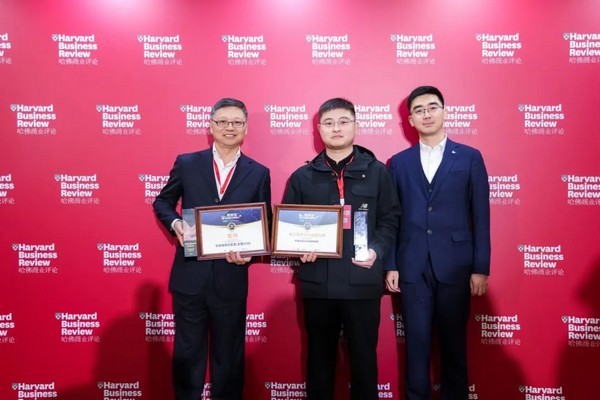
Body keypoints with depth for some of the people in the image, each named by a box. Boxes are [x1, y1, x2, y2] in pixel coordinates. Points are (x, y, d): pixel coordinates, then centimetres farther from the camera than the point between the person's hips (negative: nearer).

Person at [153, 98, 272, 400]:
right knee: (187, 352, 14)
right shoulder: (186, 163, 3)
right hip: (189, 275, 0)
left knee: (229, 355, 15)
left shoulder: (259, 173, 2)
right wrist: (176, 224, -10)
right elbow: (162, 202, 11)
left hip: (231, 278, 0)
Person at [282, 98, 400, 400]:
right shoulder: (302, 176, 6)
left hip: (363, 281, -1)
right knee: (320, 355, 15)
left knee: (363, 356, 11)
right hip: (317, 282, 1)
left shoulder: (376, 172, 4)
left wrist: (376, 251, -13)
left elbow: (389, 220, 3)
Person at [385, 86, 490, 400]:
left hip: (455, 265, -1)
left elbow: (480, 217, 1)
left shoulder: (470, 158, 4)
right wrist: (390, 265, 0)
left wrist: (481, 267, -3)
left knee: (454, 343, 11)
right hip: (412, 267, 1)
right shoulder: (399, 162, 8)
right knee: (416, 343, 8)